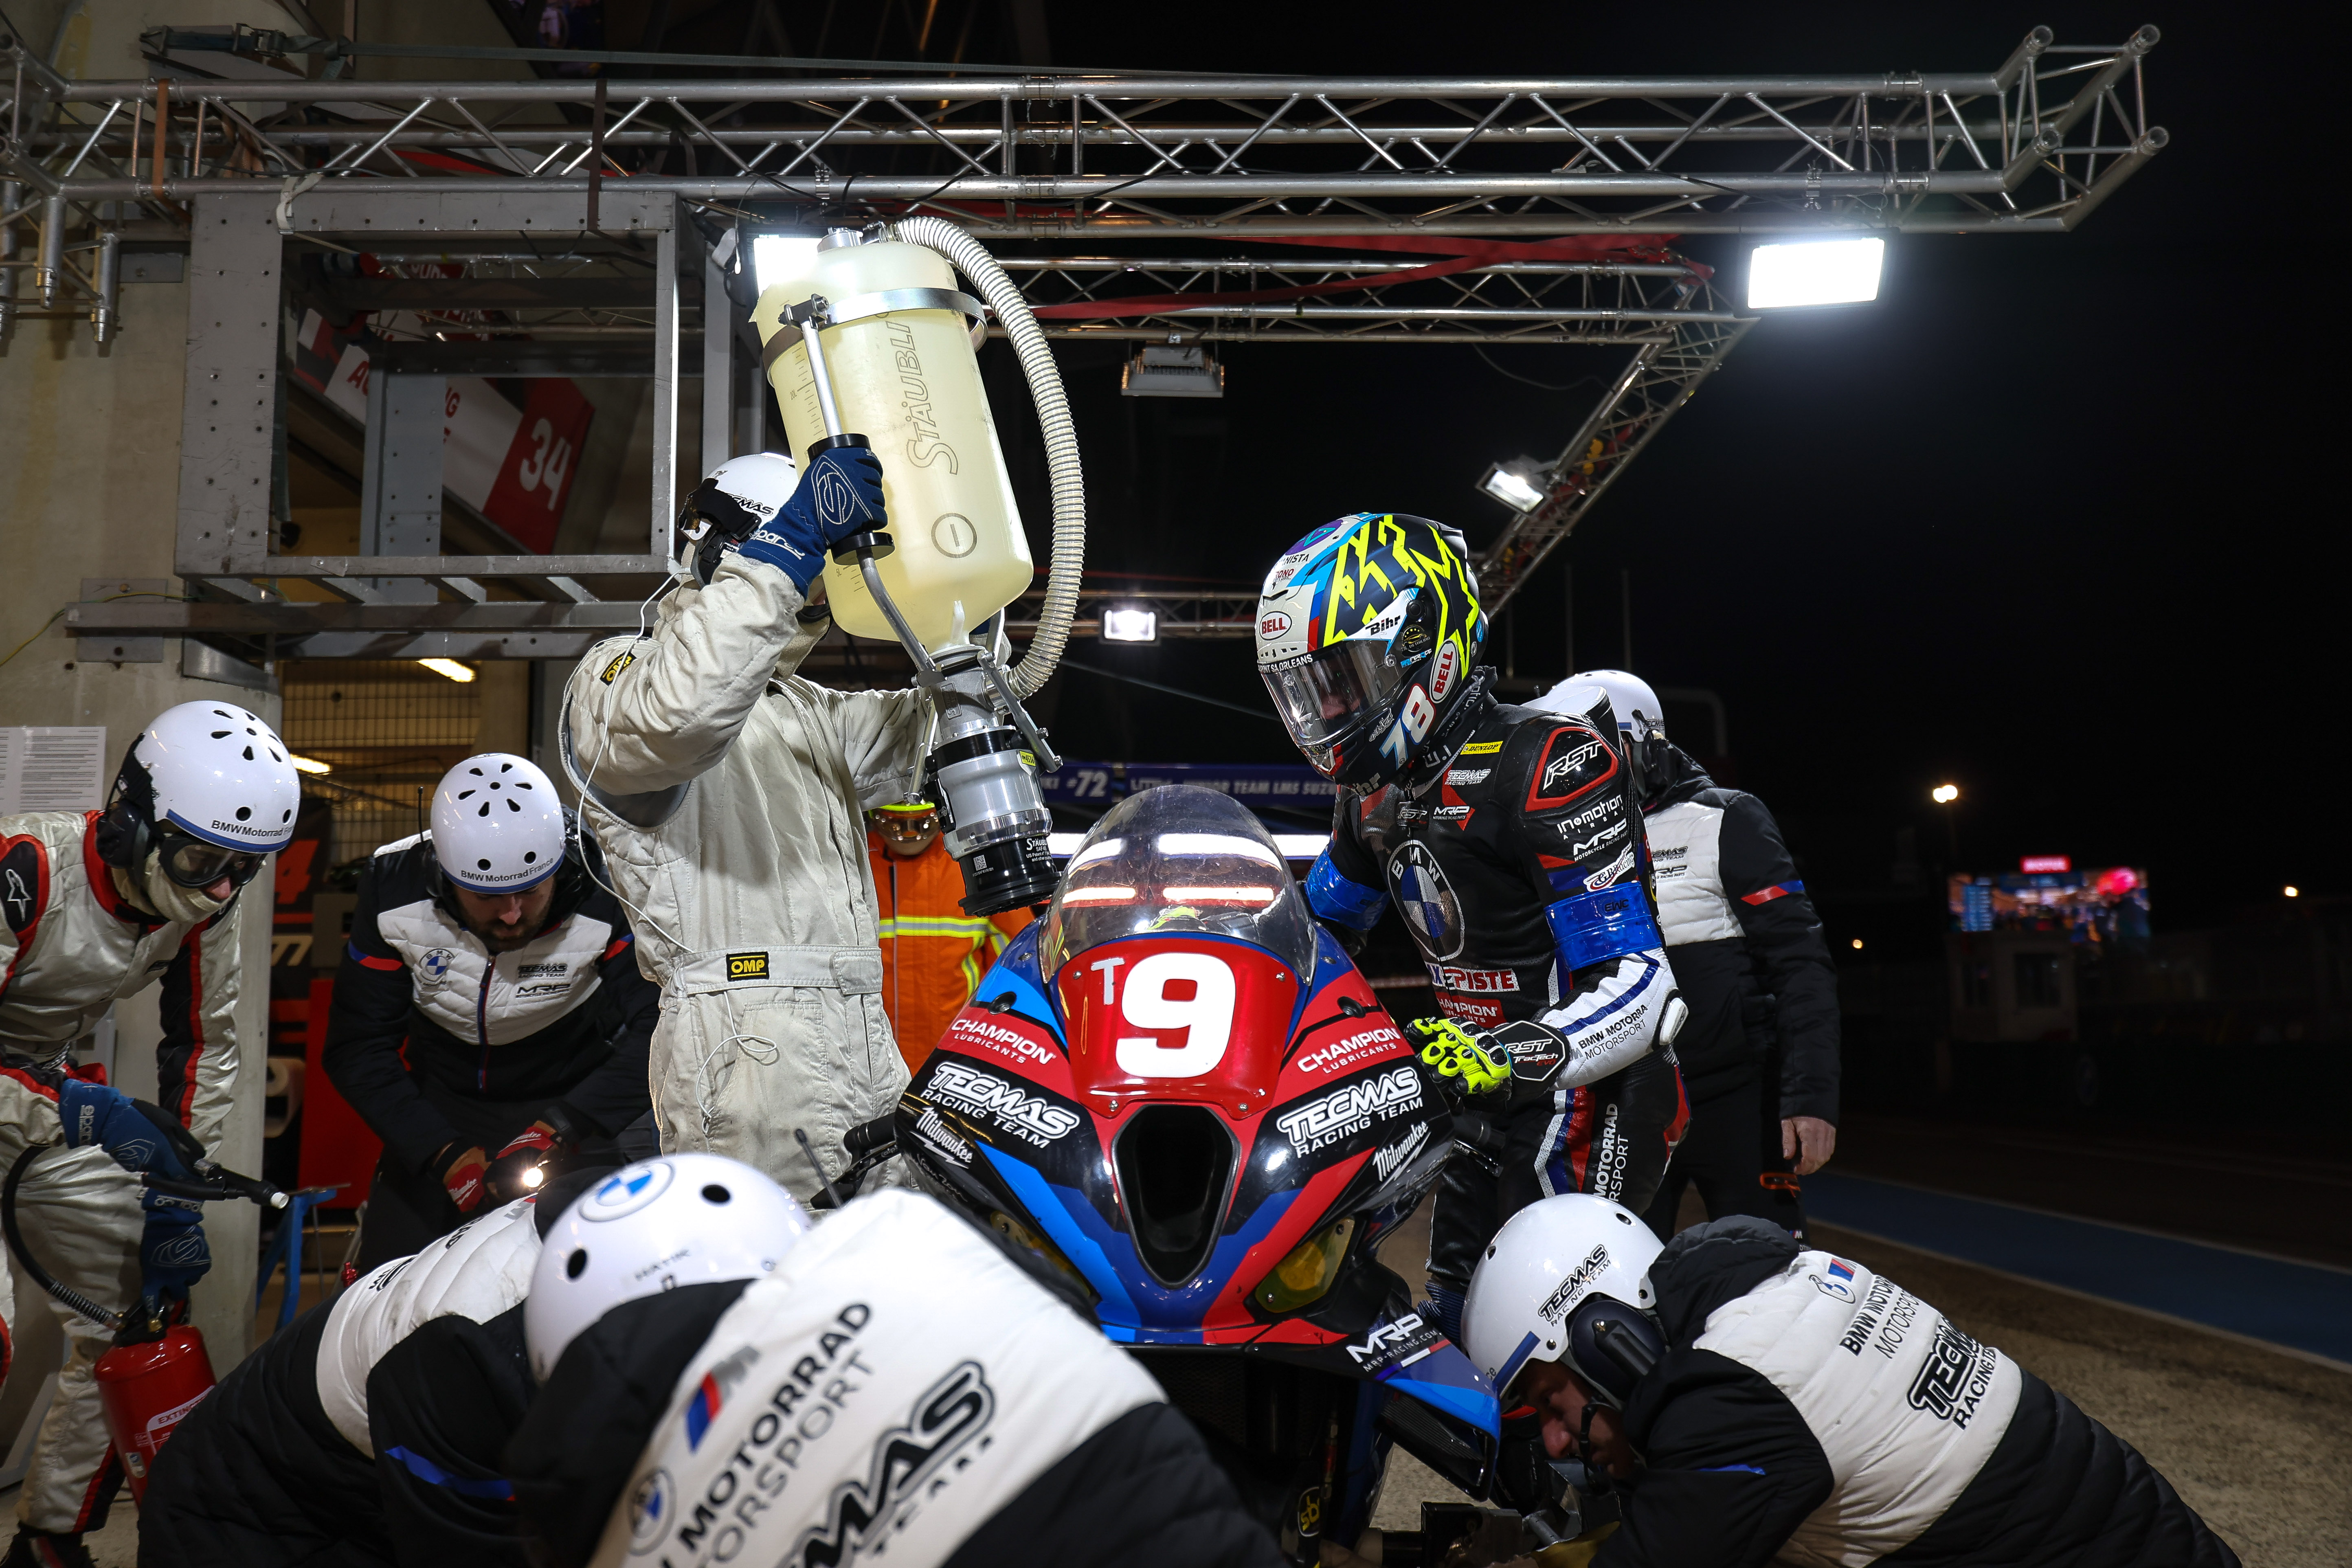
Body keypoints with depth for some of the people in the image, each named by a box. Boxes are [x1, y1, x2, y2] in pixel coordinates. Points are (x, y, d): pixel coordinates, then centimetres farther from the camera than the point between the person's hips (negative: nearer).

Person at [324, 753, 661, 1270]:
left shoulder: (609, 898, -24)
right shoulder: (393, 889, -15)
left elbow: (656, 1032, -26)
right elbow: (357, 1046, -10)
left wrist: (565, 1128, -37)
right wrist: (442, 1153, -21)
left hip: (570, 1103, -2)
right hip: (440, 1104, 2)